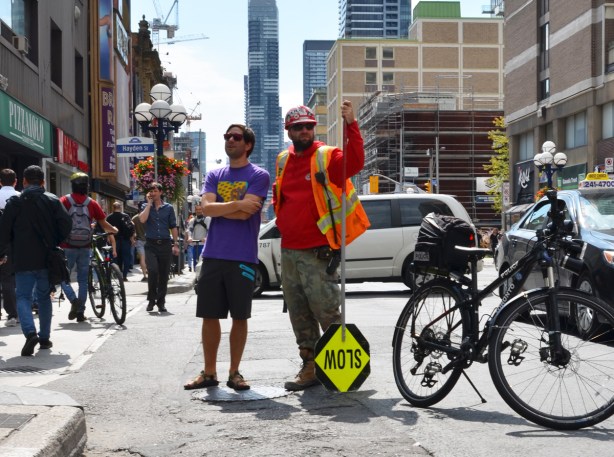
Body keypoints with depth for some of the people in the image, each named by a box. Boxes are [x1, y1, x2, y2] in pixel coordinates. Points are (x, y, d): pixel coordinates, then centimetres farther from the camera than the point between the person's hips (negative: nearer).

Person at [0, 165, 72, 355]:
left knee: (23, 296, 0)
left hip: (23, 260, -2)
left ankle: (30, 332, -23)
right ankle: (45, 337, 18)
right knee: (44, 296, 15)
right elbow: (66, 225, -3)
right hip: (47, 259, 2)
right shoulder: (53, 201, 2)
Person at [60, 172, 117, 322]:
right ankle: (80, 312, 9)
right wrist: (116, 231, 24)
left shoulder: (64, 201, -3)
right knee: (83, 280, 10)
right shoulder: (92, 203, 2)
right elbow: (104, 224, 6)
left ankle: (74, 300, -14)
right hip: (85, 248, 2)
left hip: (68, 247, -2)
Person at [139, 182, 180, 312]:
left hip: (165, 244, 1)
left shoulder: (168, 208, 9)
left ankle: (161, 302, 14)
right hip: (151, 244, -1)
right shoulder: (146, 207, 9)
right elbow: (142, 219, -11)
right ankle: (151, 300, -4)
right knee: (152, 270, -18)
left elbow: (173, 227, 10)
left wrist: (176, 244, 3)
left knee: (164, 275, 4)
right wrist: (149, 203, -5)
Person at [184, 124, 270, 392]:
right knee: (209, 316, 5)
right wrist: (237, 204, -12)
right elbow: (206, 208, -3)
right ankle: (209, 372, 15)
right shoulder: (214, 176, 13)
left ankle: (234, 372, 15)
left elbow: (245, 213, -14)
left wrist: (218, 208, -2)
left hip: (243, 258, -4)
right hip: (213, 255, 4)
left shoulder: (258, 176, -1)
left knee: (239, 317, 4)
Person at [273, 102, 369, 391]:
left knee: (326, 311, -8)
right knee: (299, 315, 12)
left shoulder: (327, 157, -6)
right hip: (289, 250, 7)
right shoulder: (284, 160, 13)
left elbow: (355, 162, -26)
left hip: (317, 252, -7)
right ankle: (309, 366, 21)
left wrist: (351, 125, -36)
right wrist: (283, 220, 12)